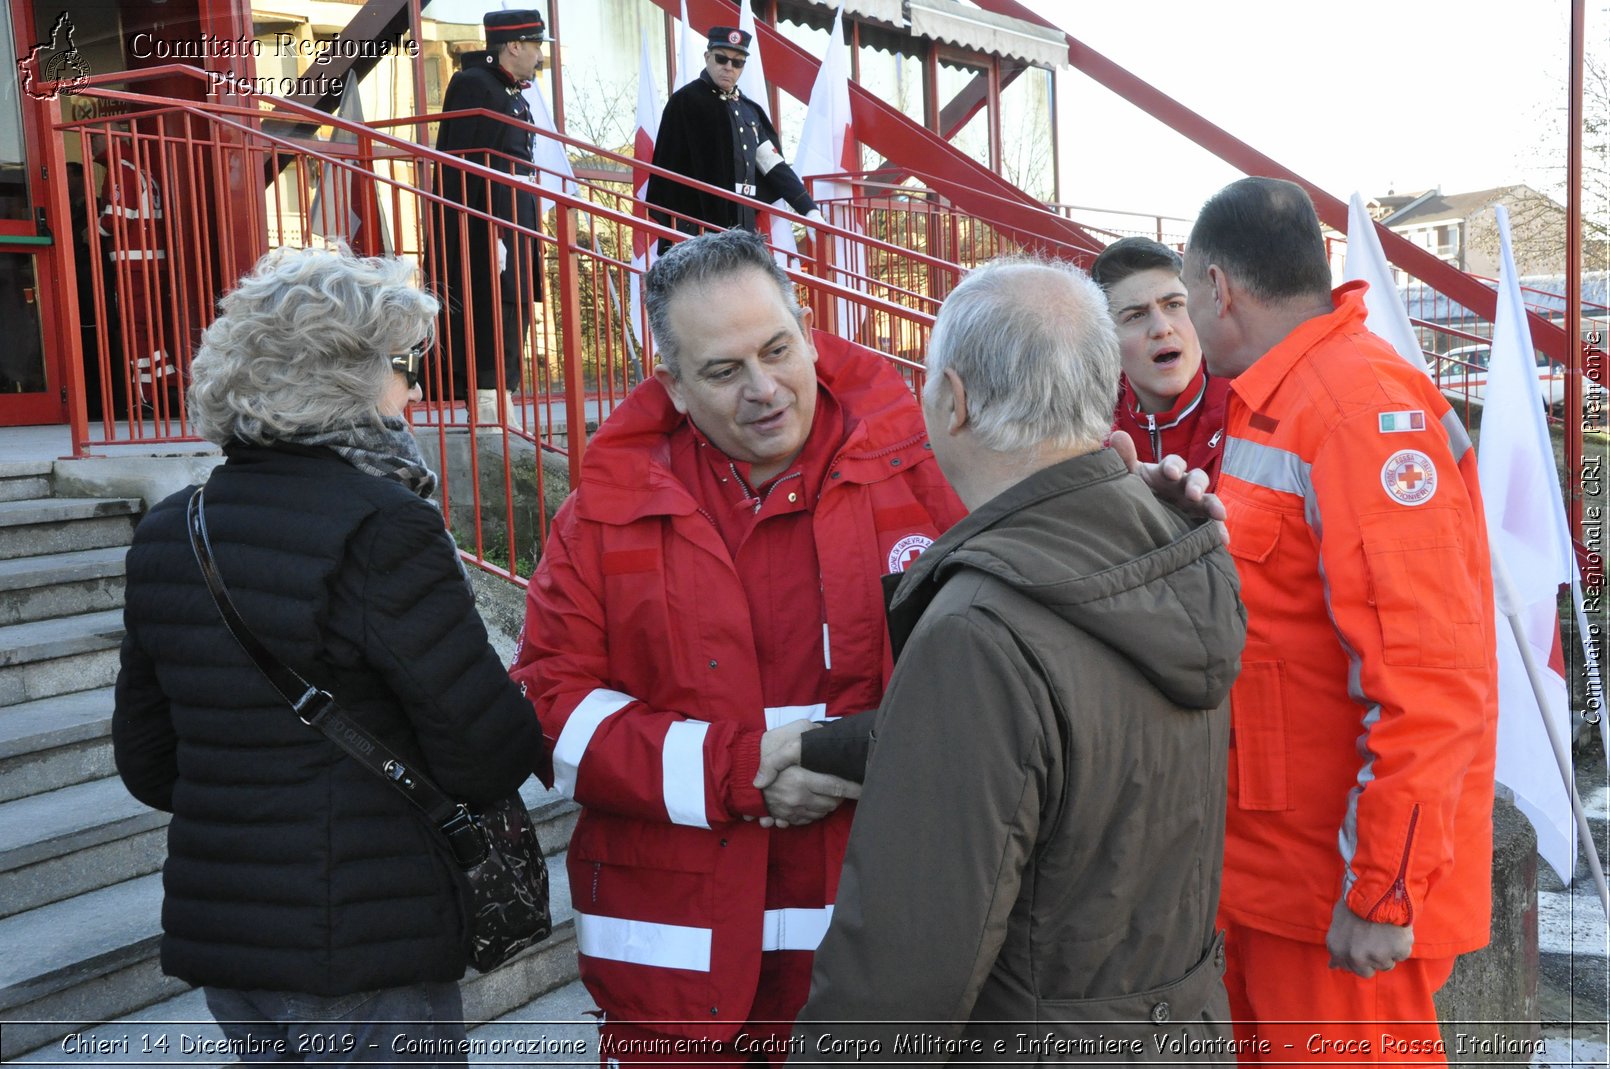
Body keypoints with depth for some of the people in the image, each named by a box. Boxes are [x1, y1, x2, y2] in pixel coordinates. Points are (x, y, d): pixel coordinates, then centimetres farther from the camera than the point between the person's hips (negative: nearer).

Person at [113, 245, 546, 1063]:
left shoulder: (166, 533, 3)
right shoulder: (381, 529, -20)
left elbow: (146, 760, 11)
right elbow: (486, 758, -19)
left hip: (212, 934, 7)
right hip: (368, 955, -7)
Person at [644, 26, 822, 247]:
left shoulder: (749, 110, 17)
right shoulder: (685, 101, -2)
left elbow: (773, 165, 15)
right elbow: (669, 166, -8)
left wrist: (809, 209, 6)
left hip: (743, 226, 7)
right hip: (700, 224, -7)